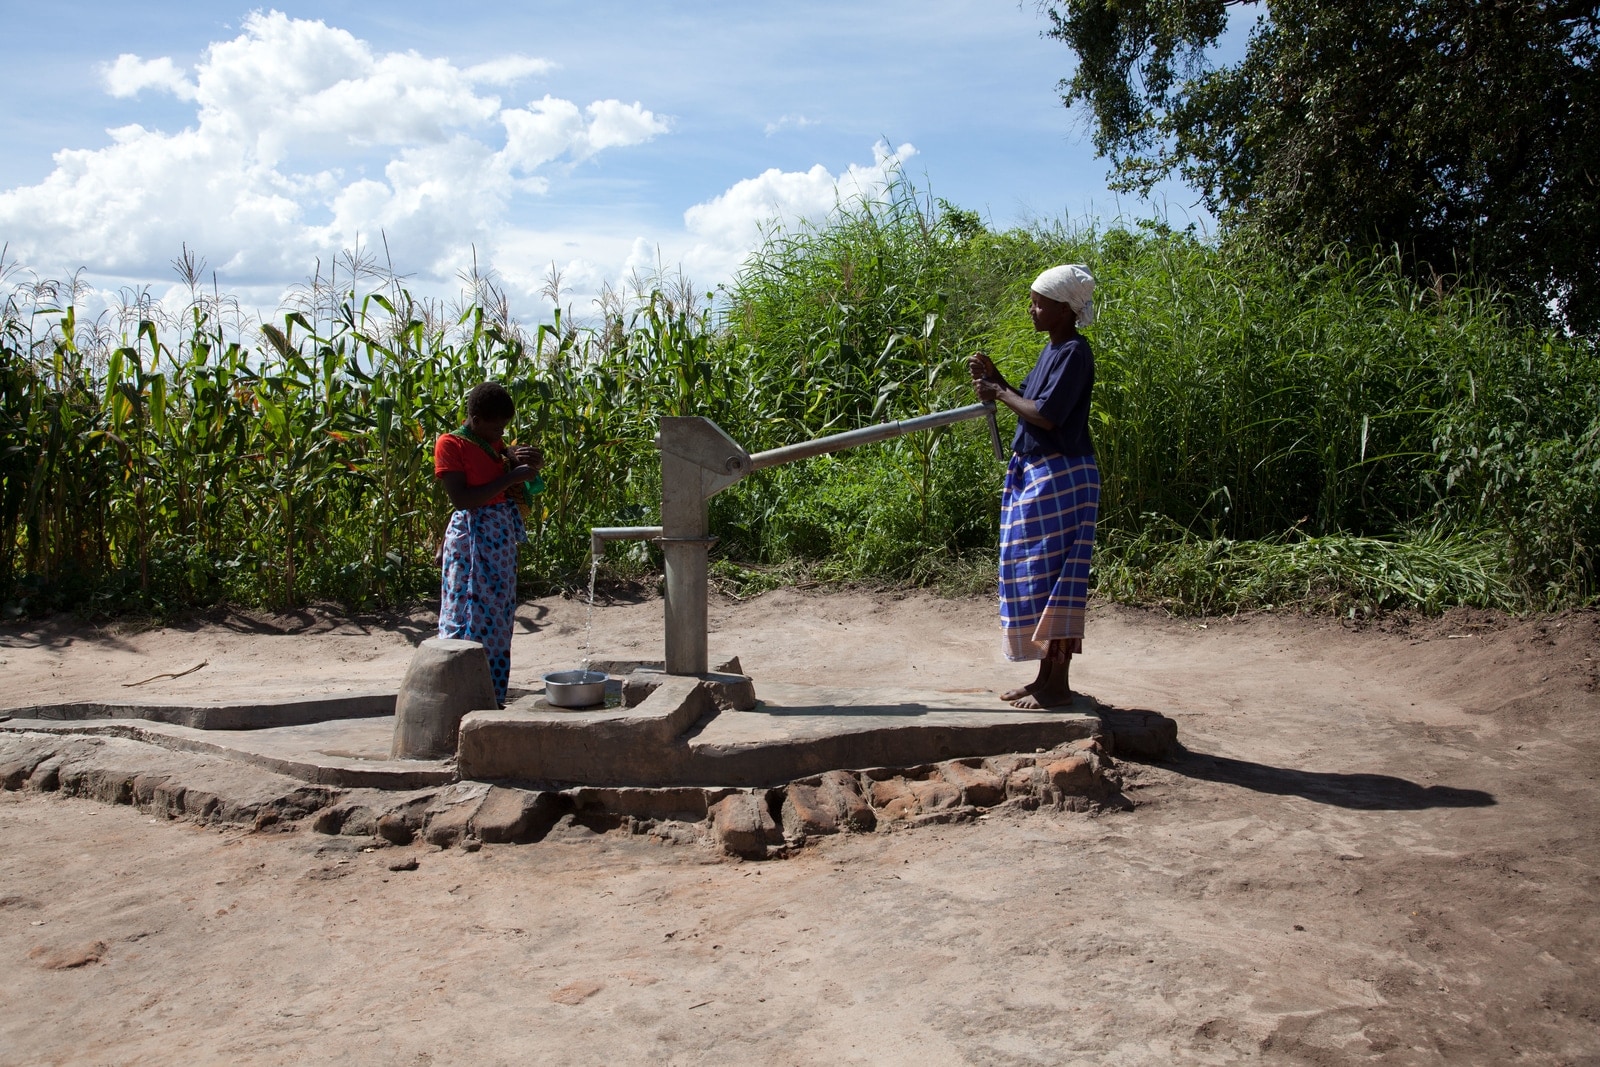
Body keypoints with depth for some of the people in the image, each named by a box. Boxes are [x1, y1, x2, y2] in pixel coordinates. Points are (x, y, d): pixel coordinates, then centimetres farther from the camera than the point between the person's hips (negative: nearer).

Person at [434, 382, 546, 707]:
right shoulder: (450, 444, -8)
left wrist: (528, 463, 2)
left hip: (502, 538, 8)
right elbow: (461, 498, -18)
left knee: (498, 620, 10)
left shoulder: (496, 444, 13)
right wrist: (511, 476, -19)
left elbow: (519, 490, 24)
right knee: (469, 619, -7)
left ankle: (492, 698, 18)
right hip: (471, 538, -7)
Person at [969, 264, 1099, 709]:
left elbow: (1046, 415, -23)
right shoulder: (1052, 350, 15)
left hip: (1061, 476, -10)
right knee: (1037, 573, 12)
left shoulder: (1073, 353, -14)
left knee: (1052, 571, -6)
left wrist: (1000, 392, -11)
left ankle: (1058, 684, 1)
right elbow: (1030, 402, 17)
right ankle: (1047, 676, 21)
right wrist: (995, 380, 5)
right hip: (1035, 473, 10)